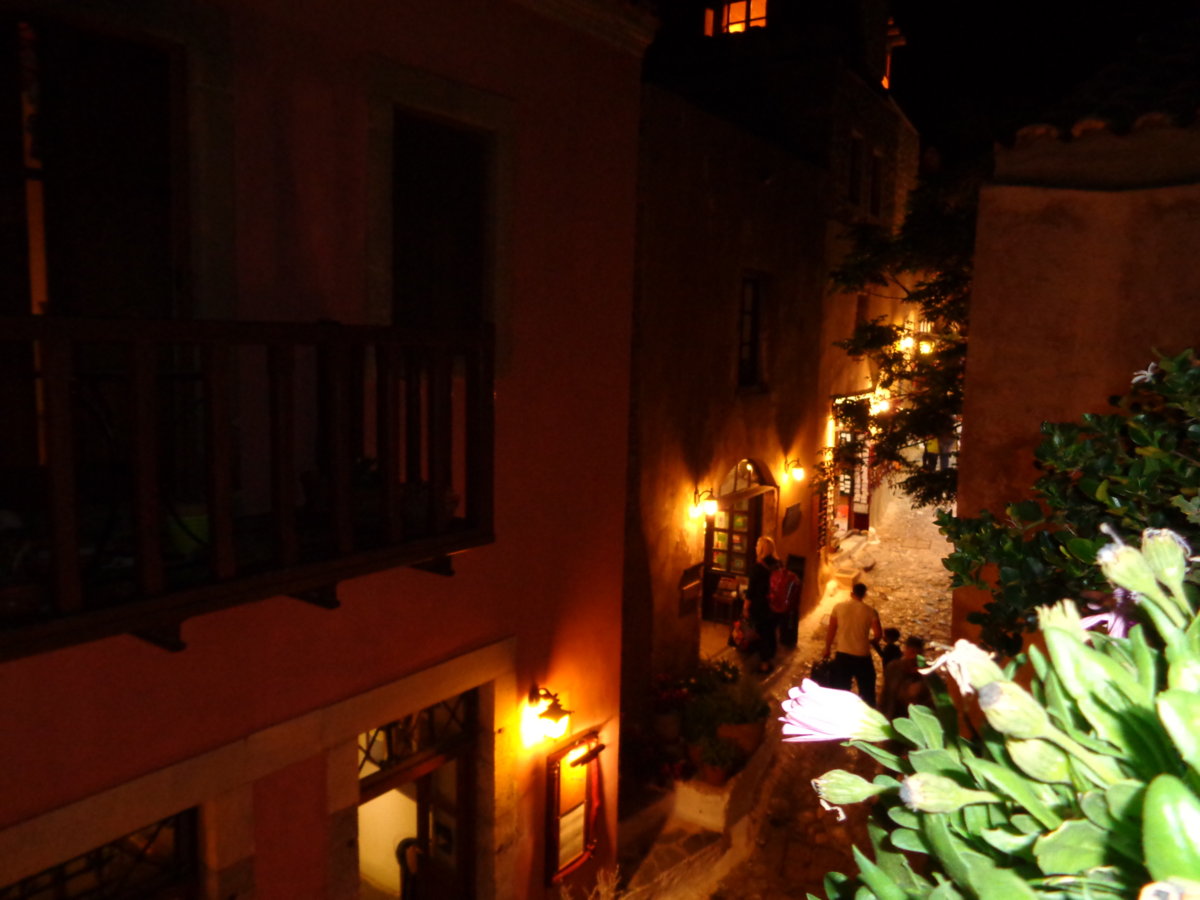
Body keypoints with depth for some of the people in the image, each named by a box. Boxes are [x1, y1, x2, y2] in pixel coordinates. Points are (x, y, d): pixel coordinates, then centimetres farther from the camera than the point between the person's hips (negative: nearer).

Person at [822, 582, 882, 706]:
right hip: (862, 656, -1)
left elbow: (831, 631, 2)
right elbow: (878, 634, -8)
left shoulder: (839, 607, 0)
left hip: (842, 654, 1)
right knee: (867, 690, 16)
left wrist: (827, 650, 13)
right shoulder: (870, 611, -3)